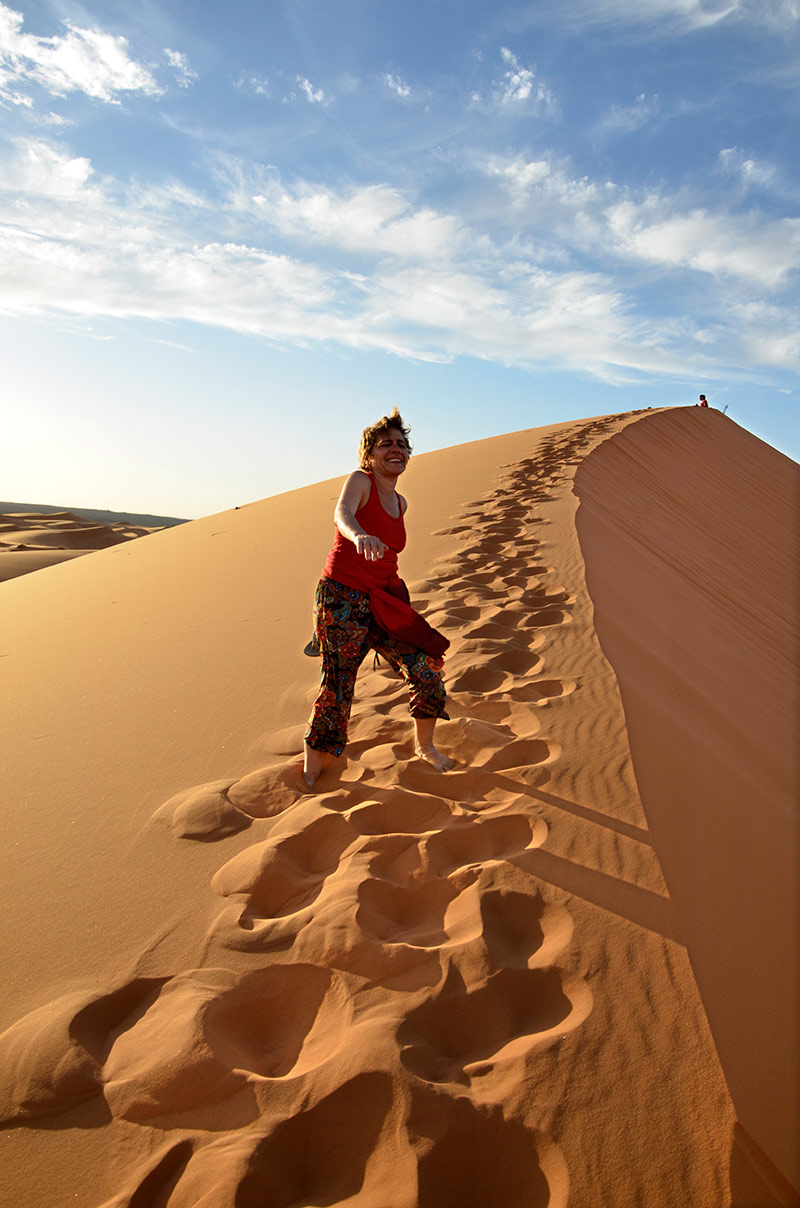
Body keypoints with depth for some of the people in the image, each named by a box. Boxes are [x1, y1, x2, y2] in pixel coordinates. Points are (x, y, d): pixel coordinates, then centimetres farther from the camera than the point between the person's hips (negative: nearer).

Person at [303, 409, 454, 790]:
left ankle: (424, 745, 27)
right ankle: (310, 779, 13)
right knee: (336, 693, -5)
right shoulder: (360, 481, -7)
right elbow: (342, 514, -30)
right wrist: (360, 536, -51)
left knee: (428, 673, 1)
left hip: (382, 603, 6)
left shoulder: (400, 503, 13)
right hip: (342, 598, -6)